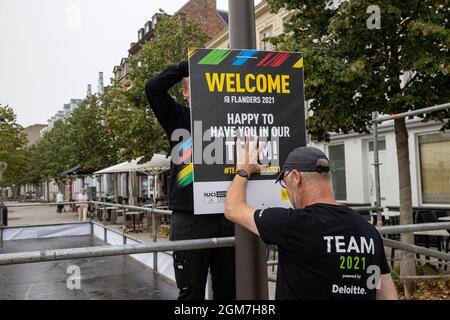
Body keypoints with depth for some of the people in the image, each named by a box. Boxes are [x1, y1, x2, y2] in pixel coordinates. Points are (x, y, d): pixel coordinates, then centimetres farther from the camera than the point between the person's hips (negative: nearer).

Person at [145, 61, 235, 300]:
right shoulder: (178, 118, 5)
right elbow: (153, 88, -6)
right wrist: (186, 66, -1)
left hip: (226, 215, 3)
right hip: (190, 218, -2)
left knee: (228, 289, 13)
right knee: (191, 291, 5)